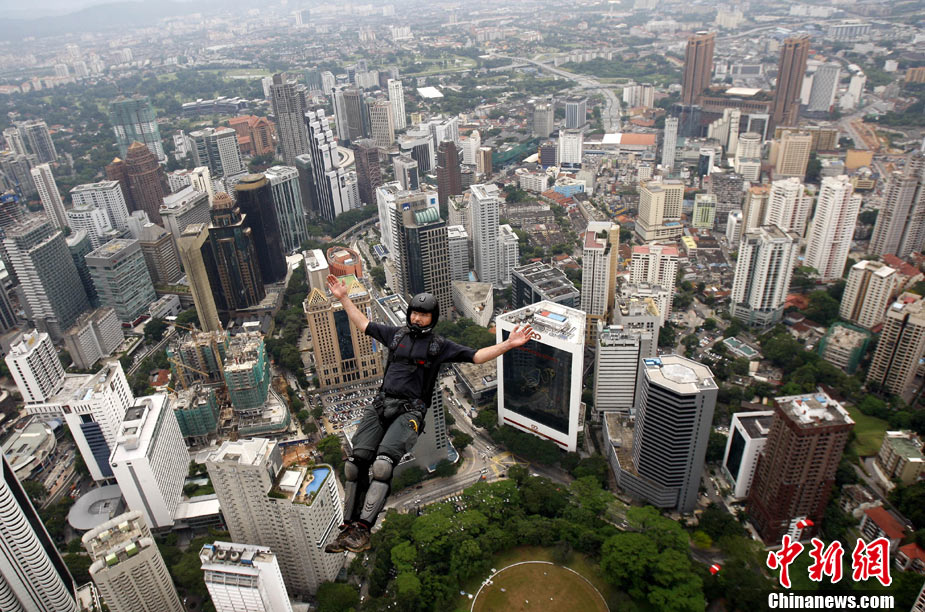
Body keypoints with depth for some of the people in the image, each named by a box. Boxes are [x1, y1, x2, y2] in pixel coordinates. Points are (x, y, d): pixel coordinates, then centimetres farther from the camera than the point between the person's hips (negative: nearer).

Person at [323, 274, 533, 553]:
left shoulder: (439, 345, 10)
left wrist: (508, 344, -6)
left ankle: (363, 528, -22)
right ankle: (348, 528, -6)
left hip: (409, 411, -3)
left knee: (382, 462, -26)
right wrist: (343, 297, 30)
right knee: (356, 462, -12)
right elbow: (363, 324, 29)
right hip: (380, 404, 4)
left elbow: (476, 356, 5)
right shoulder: (396, 334, 19)